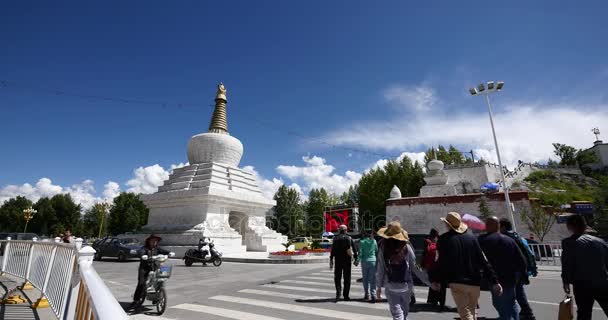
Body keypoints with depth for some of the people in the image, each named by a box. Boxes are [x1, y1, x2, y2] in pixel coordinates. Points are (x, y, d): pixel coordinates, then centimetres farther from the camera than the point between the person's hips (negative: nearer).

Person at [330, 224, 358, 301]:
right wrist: (356, 259, 8)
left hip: (338, 261, 0)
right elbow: (354, 250, 0)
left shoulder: (335, 238, -1)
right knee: (347, 278, 10)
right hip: (347, 261, 1)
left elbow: (332, 250, -4)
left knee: (337, 277, 9)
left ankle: (338, 292, -11)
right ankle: (346, 295, 12)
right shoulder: (349, 238, 0)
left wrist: (331, 260, -1)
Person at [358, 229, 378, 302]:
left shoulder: (362, 242, -5)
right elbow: (377, 252, 7)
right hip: (373, 261, 1)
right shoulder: (374, 241, 2)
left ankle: (367, 294, 19)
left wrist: (358, 260, 6)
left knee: (365, 278, 13)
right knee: (372, 279, 3)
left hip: (365, 261, -1)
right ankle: (373, 295, -6)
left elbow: (360, 253, -8)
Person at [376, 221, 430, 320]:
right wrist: (428, 281, 5)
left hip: (390, 287, -1)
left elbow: (380, 269, -5)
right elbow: (415, 268, -6)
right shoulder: (406, 247, -10)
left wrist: (379, 286, 7)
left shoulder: (383, 248, -9)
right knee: (404, 311, 22)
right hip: (406, 286, 1)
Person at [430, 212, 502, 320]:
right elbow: (484, 262, 2)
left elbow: (441, 262, -7)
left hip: (456, 283, -4)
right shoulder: (472, 238, 4)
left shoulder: (444, 239, -6)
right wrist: (494, 281, 6)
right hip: (474, 283, 5)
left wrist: (435, 280, 3)